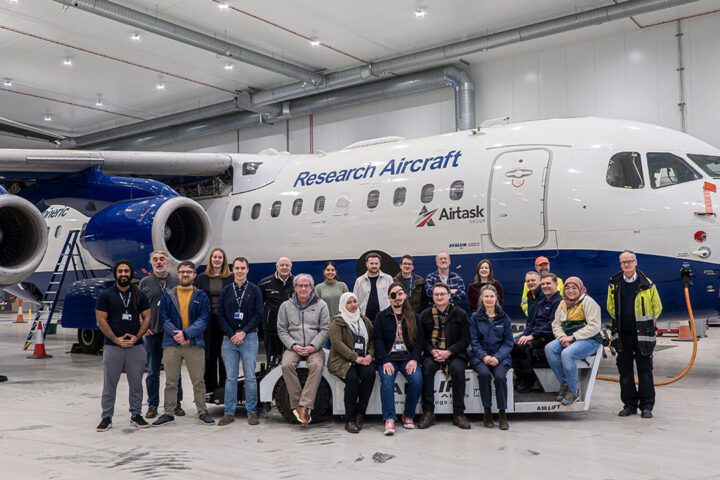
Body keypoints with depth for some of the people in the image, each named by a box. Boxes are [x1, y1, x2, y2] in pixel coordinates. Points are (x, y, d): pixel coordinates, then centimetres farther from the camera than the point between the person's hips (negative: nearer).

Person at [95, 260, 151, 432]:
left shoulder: (140, 295, 9)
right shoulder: (106, 295, 3)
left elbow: (147, 318, 9)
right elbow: (101, 320, -1)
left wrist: (137, 336, -6)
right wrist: (116, 339, -10)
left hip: (136, 346, 2)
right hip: (112, 346, -2)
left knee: (136, 383, 7)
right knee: (109, 384, 2)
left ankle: (136, 415, 17)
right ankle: (107, 417, 11)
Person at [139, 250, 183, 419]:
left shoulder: (177, 281, 7)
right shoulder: (145, 282, 6)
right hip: (152, 333, 0)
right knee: (153, 372, 5)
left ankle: (176, 404, 16)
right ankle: (152, 406, 14)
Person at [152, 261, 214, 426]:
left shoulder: (201, 296, 6)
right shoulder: (168, 296, 8)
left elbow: (203, 320, -3)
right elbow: (164, 318, 1)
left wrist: (186, 333, -16)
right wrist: (176, 334, -14)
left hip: (195, 344, -1)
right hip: (171, 344, 1)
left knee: (199, 381, 4)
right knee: (170, 382, 6)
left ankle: (202, 413, 14)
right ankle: (168, 413, 15)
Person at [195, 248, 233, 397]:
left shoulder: (231, 278, 4)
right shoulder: (202, 278, 9)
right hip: (207, 321, 1)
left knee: (224, 354, 2)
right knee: (209, 354, 4)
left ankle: (225, 386, 11)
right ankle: (210, 387, 12)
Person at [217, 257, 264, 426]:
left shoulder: (254, 290, 4)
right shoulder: (226, 290, 9)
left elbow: (258, 315, 0)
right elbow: (220, 315, 6)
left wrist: (243, 333, -10)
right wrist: (231, 334, -6)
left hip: (249, 338, -1)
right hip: (229, 339, 2)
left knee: (250, 377, -1)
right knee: (230, 378, 4)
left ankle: (252, 412, 8)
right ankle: (229, 412, 10)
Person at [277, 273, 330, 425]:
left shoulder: (320, 305, 9)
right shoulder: (286, 306, 13)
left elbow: (325, 330, 3)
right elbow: (282, 330, 8)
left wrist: (312, 347, -11)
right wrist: (293, 346, -9)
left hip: (314, 348, -1)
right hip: (293, 348, 1)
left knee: (317, 365, -33)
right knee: (287, 364, -31)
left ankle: (304, 406, -35)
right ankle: (296, 405, -25)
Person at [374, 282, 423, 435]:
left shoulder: (413, 316, 15)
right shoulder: (381, 316, 10)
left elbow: (419, 340, 9)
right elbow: (378, 341, 1)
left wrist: (414, 359, -9)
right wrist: (385, 362, -14)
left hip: (408, 358, 1)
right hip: (388, 358, -1)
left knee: (417, 380, -27)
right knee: (387, 380, -30)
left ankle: (408, 415, -7)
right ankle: (389, 420, -27)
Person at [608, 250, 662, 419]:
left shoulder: (647, 285, -1)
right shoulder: (614, 285, 6)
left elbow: (657, 307, 9)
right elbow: (610, 308, 19)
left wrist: (645, 324, 10)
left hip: (642, 335, -2)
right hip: (622, 335, 3)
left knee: (645, 371, 1)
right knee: (625, 371, 6)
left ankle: (646, 406, 10)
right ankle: (629, 404, 16)